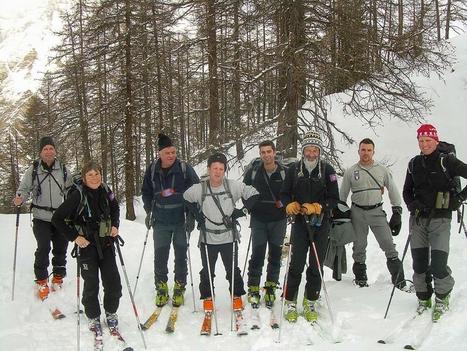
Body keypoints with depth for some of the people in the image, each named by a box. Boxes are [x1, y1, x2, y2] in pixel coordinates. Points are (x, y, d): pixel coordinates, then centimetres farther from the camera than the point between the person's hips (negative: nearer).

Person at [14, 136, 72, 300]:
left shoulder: (63, 169, 6)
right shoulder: (33, 170, 0)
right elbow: (24, 188, 1)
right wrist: (19, 199, -18)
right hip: (41, 217, -2)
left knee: (61, 249, 7)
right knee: (43, 249, -10)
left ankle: (58, 279, 26)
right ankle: (42, 282, 6)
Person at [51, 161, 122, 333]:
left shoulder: (106, 191, -2)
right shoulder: (78, 195, -16)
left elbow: (115, 209, 20)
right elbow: (57, 218, -12)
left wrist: (115, 225, 4)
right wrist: (74, 237, -14)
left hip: (106, 243, 4)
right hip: (86, 244, -4)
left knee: (113, 281, 3)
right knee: (91, 284, 1)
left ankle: (111, 312, 25)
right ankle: (93, 317, 22)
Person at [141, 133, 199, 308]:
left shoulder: (185, 168, -10)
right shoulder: (152, 170, -2)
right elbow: (146, 192, 13)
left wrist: (192, 215, -9)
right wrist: (149, 211, 4)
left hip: (181, 221, -2)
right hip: (160, 222, 2)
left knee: (181, 256, 7)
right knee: (160, 256, 4)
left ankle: (179, 288, 21)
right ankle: (161, 289, 18)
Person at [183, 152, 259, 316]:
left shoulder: (233, 186, -9)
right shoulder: (199, 189, -9)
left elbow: (253, 194, 0)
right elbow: (185, 199, 10)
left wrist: (241, 212, -6)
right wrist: (197, 214, 2)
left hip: (229, 238, 0)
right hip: (208, 239, 0)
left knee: (233, 269, 12)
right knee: (207, 271, 12)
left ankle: (237, 296, 30)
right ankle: (207, 297, 29)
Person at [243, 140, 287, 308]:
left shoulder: (285, 172, -4)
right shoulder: (252, 172, -1)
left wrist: (285, 204, -6)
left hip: (278, 220, 0)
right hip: (259, 220, 0)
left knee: (275, 255, 8)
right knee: (257, 254, -3)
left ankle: (271, 287, 21)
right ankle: (253, 289, 7)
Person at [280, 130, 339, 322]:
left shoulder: (327, 170, 1)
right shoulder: (294, 169, 4)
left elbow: (334, 199, 0)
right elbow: (284, 194, 9)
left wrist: (316, 207, -15)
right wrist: (290, 205, -12)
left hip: (321, 224, 0)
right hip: (300, 222, 0)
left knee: (316, 265, 6)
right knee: (296, 264, -4)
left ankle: (310, 303, 19)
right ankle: (290, 303, 7)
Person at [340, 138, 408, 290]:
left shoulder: (382, 170, 7)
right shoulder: (350, 172, 6)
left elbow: (393, 191, 10)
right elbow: (342, 195, 13)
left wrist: (397, 213, 3)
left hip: (377, 211, 0)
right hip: (357, 213, 1)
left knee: (389, 245, -8)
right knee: (359, 246, 8)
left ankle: (399, 279, -5)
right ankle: (360, 277, 24)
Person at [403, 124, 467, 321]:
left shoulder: (447, 161, -4)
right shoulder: (414, 164, 10)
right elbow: (406, 191, 18)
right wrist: (413, 205, 0)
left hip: (440, 219, -4)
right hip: (418, 219, 4)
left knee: (438, 265, -9)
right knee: (419, 263, 6)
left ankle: (442, 298, 16)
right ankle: (424, 299, 23)